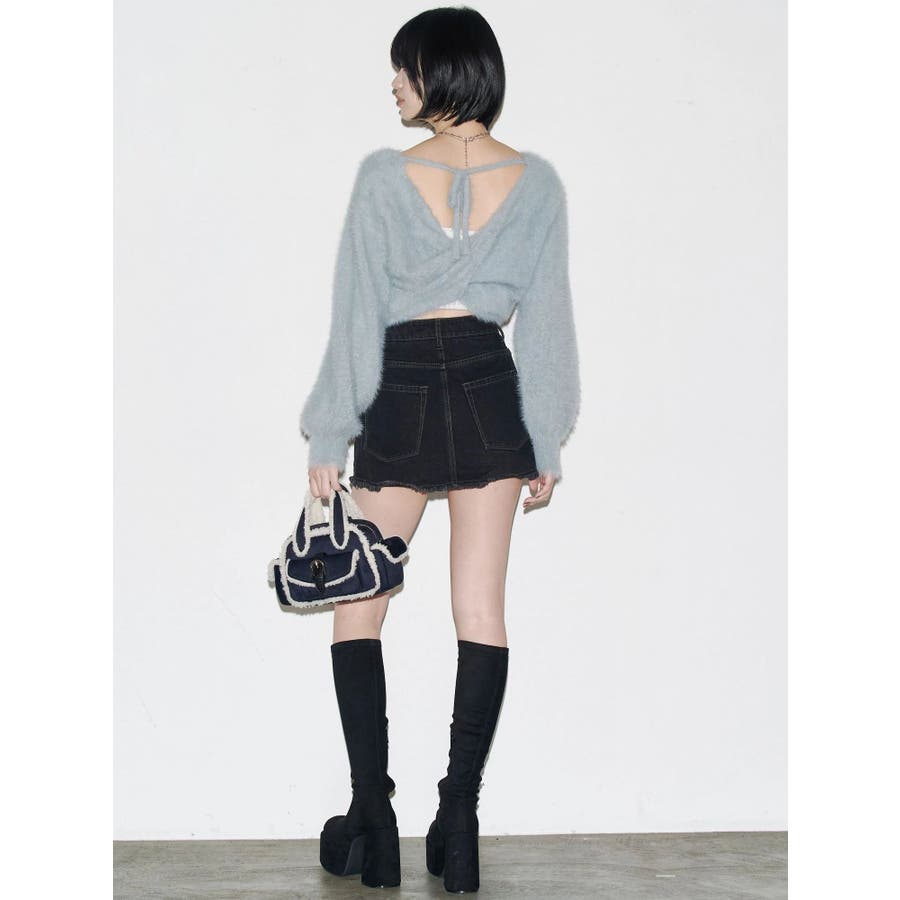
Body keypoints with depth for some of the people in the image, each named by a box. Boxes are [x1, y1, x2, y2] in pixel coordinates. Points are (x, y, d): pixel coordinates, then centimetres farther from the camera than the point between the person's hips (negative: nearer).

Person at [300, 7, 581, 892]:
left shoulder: (385, 175, -8)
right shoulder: (537, 181, 0)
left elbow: (357, 315, -7)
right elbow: (547, 320, 2)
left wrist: (328, 436, -2)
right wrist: (547, 441, 9)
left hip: (401, 396, -2)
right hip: (492, 394, 3)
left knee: (356, 606, 7)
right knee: (481, 610, 3)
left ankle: (372, 822, 3)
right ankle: (457, 820, 0)